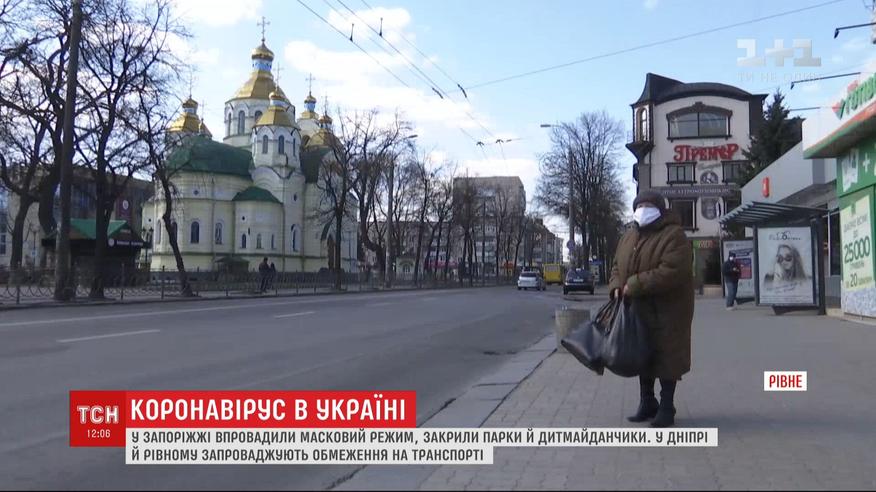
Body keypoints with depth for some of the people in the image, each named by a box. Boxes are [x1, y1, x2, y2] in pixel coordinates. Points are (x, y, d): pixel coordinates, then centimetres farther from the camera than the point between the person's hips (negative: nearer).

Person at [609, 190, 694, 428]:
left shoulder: (673, 235, -15)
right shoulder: (629, 236, 10)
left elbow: (672, 271, -26)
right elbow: (617, 265, 18)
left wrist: (635, 285, -26)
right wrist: (616, 285, -5)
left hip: (666, 310, -7)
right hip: (637, 310, 7)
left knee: (666, 358, 0)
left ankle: (666, 407, 11)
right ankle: (647, 403, 26)